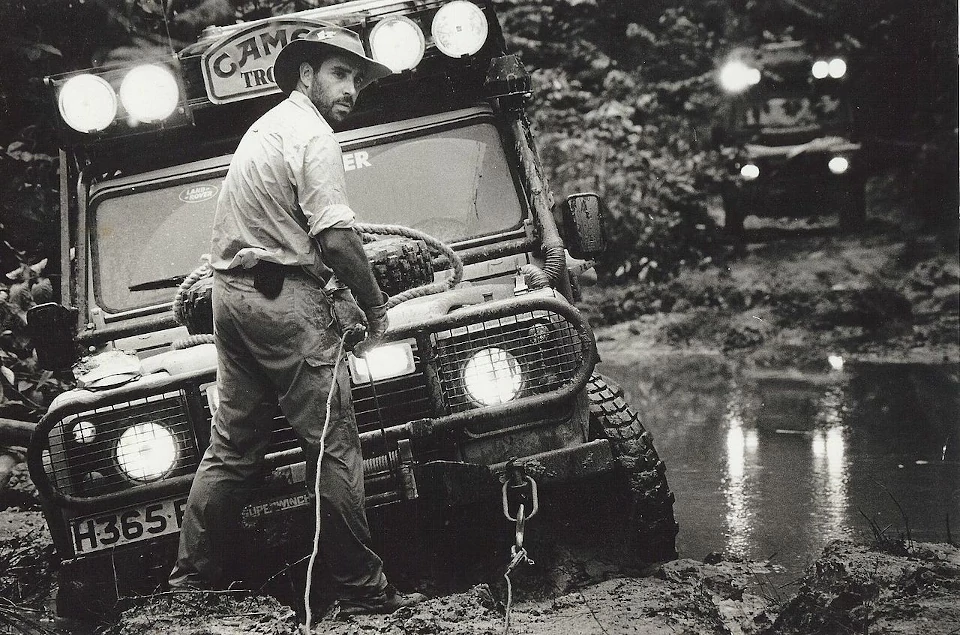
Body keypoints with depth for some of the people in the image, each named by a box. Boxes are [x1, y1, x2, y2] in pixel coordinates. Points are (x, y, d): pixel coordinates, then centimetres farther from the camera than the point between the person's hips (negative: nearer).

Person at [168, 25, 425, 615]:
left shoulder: (265, 126, 21)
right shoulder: (312, 135, -9)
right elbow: (336, 238, -17)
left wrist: (329, 291, 24)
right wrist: (376, 307, -5)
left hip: (231, 292, 10)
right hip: (283, 299, -10)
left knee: (232, 447, 12)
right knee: (333, 445, -5)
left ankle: (191, 583, 13)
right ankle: (364, 590, -3)